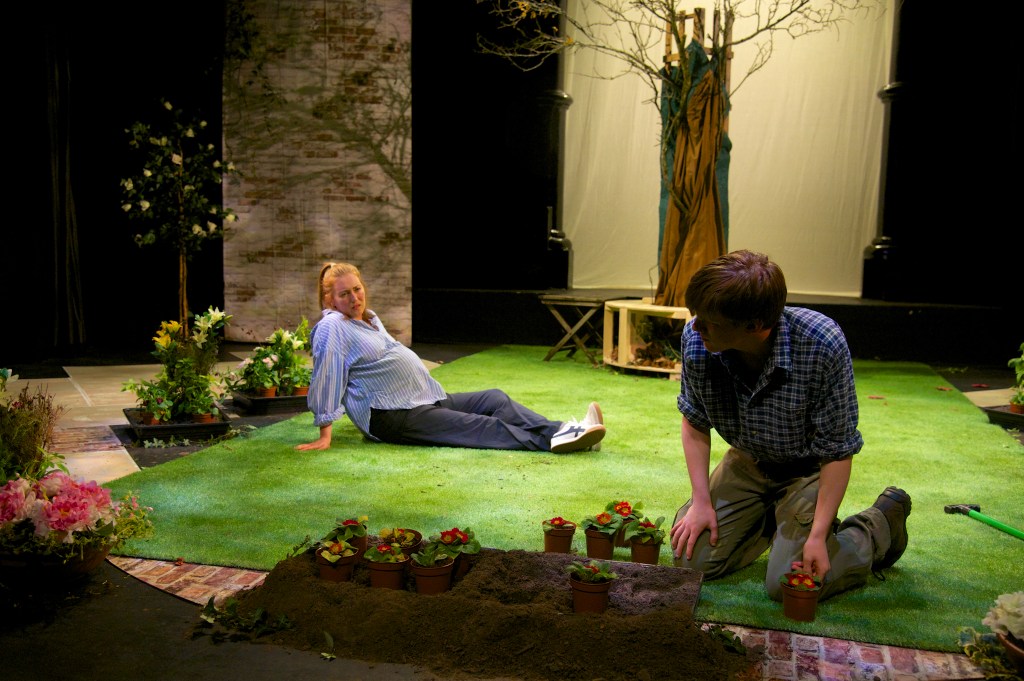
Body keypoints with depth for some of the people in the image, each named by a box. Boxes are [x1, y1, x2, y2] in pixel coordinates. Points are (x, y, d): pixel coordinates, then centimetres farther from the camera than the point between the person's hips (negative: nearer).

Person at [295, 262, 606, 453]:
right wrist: (325, 435, -18)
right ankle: (551, 440, -30)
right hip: (392, 418, -9)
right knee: (479, 427, -21)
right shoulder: (332, 328, -10)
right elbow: (326, 380, -15)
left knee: (495, 398, -6)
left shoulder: (369, 319, 18)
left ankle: (561, 431, -19)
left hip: (428, 398, 9)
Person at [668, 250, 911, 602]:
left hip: (807, 468, -4)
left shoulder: (823, 344, -33)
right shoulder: (695, 338, -23)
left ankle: (882, 522, 12)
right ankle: (771, 518, 23)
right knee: (692, 559, -5)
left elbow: (837, 451, -21)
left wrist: (818, 536, -23)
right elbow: (695, 423, -4)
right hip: (747, 461, 4)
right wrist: (701, 501, -10)